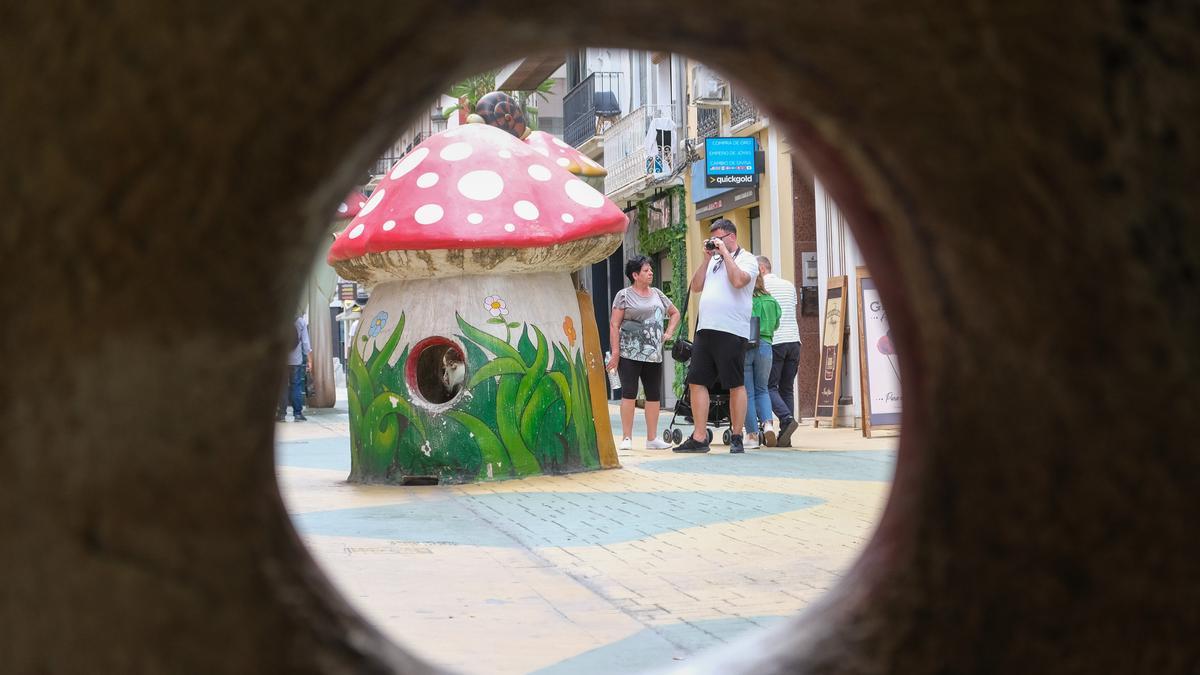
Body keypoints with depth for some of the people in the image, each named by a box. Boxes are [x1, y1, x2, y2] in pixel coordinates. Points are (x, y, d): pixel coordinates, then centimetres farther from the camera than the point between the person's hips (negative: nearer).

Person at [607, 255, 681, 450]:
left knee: (654, 394, 5)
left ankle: (652, 438, 12)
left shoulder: (657, 294, 15)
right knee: (629, 392, -7)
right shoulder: (624, 295, 0)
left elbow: (675, 313, 29)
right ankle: (627, 438, -2)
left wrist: (669, 333, 12)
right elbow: (614, 324, -4)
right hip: (629, 354, -5)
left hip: (653, 354, 6)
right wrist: (615, 352, -11)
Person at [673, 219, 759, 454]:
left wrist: (725, 254, -7)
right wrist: (708, 257, 11)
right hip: (705, 329, 7)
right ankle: (699, 437, 5)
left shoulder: (746, 259, 2)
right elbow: (696, 287, 15)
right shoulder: (713, 262, 23)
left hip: (731, 331, -7)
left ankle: (736, 437, 5)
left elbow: (738, 280, -17)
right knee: (696, 382, 2)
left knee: (736, 384, -1)